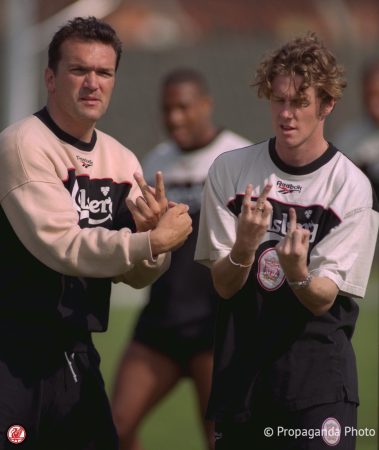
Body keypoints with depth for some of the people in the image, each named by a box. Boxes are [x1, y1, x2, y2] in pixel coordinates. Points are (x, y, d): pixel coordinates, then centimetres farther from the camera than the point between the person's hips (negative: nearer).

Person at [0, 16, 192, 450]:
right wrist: (155, 239, -16)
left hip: (74, 354, 7)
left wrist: (150, 230, -11)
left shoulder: (122, 160, 8)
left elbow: (137, 274, 10)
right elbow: (62, 246, -22)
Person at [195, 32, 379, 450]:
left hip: (317, 372, -2)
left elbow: (324, 299, -11)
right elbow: (224, 285, -3)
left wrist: (297, 272, -33)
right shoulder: (230, 170, -1)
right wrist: (245, 245, -24)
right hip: (240, 366, 3)